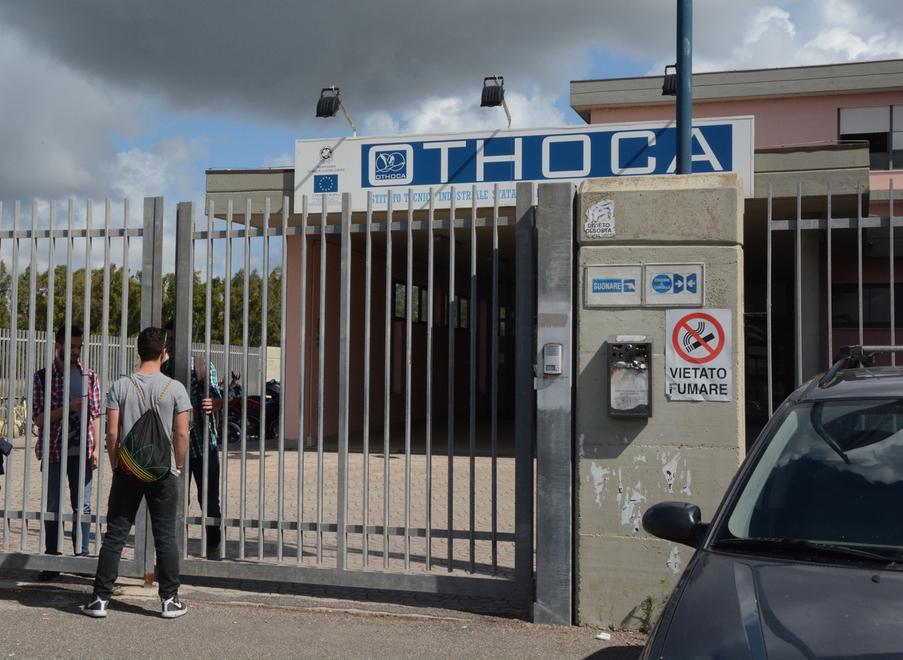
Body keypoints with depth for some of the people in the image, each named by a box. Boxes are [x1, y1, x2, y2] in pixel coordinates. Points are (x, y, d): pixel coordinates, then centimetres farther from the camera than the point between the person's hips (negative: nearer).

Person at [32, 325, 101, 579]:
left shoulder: (90, 376, 6)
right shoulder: (43, 376, 0)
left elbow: (96, 415, 6)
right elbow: (38, 418, -5)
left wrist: (96, 448, -2)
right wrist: (68, 407, -19)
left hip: (82, 451, 1)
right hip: (54, 451, -1)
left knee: (83, 505, 5)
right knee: (53, 507, 5)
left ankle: (82, 555, 14)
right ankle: (52, 559, 13)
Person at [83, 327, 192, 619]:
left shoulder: (121, 386, -4)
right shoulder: (175, 388, -6)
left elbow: (112, 432, -5)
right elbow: (182, 433, -7)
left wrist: (115, 465, 8)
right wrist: (179, 465, 6)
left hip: (127, 471, 1)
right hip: (163, 472, -1)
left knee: (114, 535, 8)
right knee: (165, 537, 7)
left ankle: (100, 599, 12)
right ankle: (170, 600, 12)